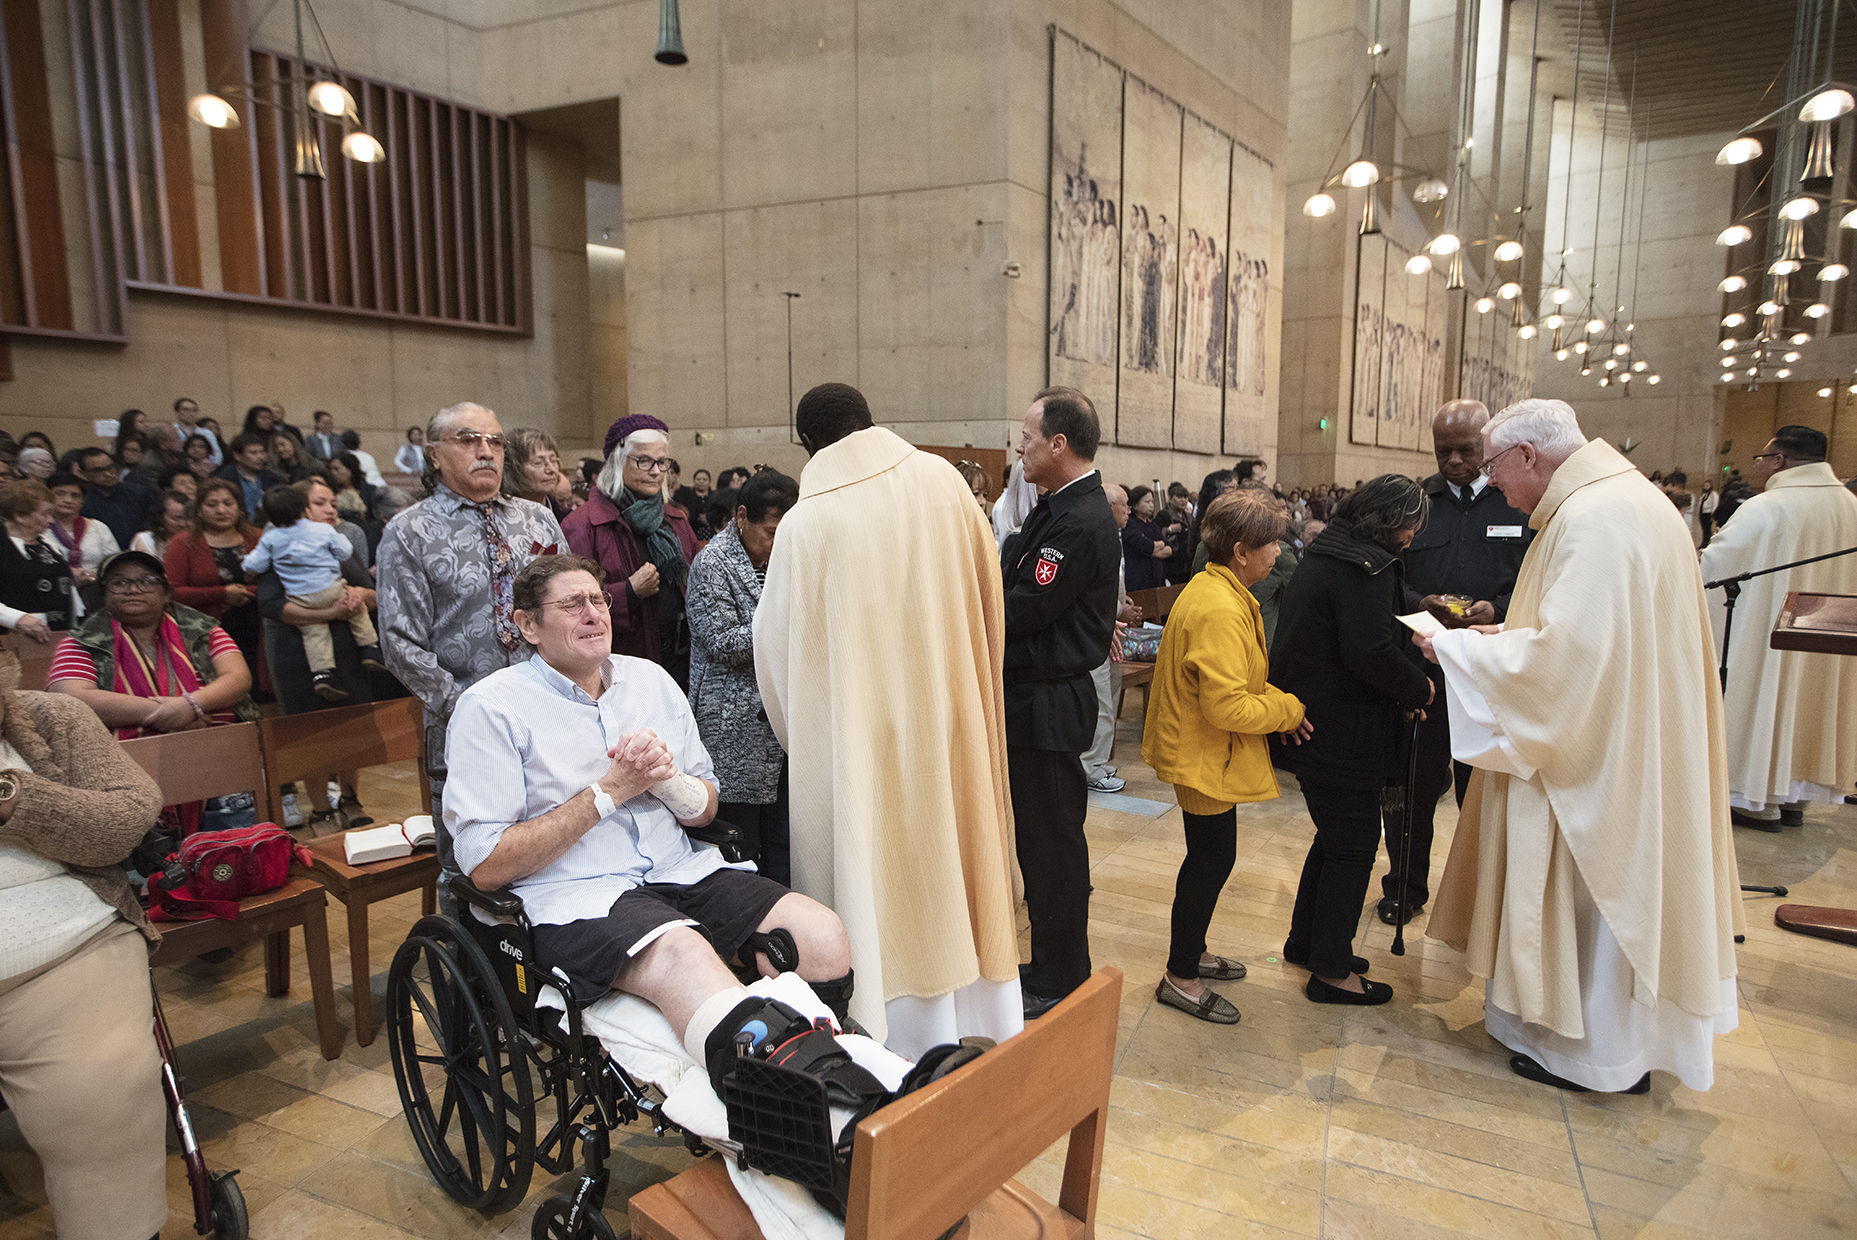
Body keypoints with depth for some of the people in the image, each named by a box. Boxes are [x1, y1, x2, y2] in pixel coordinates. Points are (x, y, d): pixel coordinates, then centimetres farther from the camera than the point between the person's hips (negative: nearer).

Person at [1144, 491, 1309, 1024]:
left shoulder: (1209, 589, 8)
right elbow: (1228, 706, -29)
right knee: (1212, 860, 1)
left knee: (1209, 857, 20)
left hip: (1199, 751, 11)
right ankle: (1180, 977, 15)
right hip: (1206, 756, -11)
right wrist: (1288, 710, -15)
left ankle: (1190, 953, 36)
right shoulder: (1221, 611, -26)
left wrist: (1277, 699, 2)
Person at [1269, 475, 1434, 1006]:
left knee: (1336, 836, 22)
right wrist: (1419, 689, -8)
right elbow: (1372, 652, -26)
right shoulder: (1368, 569, -18)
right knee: (1354, 842, 2)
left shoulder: (1321, 555, 13)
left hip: (1310, 719, 10)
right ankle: (1332, 970, 12)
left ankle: (1305, 943, 33)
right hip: (1343, 733, -10)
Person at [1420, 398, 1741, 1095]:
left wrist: (1458, 648, -18)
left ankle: (1600, 1051, 21)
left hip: (1601, 755, -10)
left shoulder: (1591, 520, -23)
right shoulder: (1624, 498, 9)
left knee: (1591, 891, 5)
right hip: (1620, 740, 10)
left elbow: (1566, 653, -28)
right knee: (1610, 890, 20)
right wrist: (1508, 634, 10)